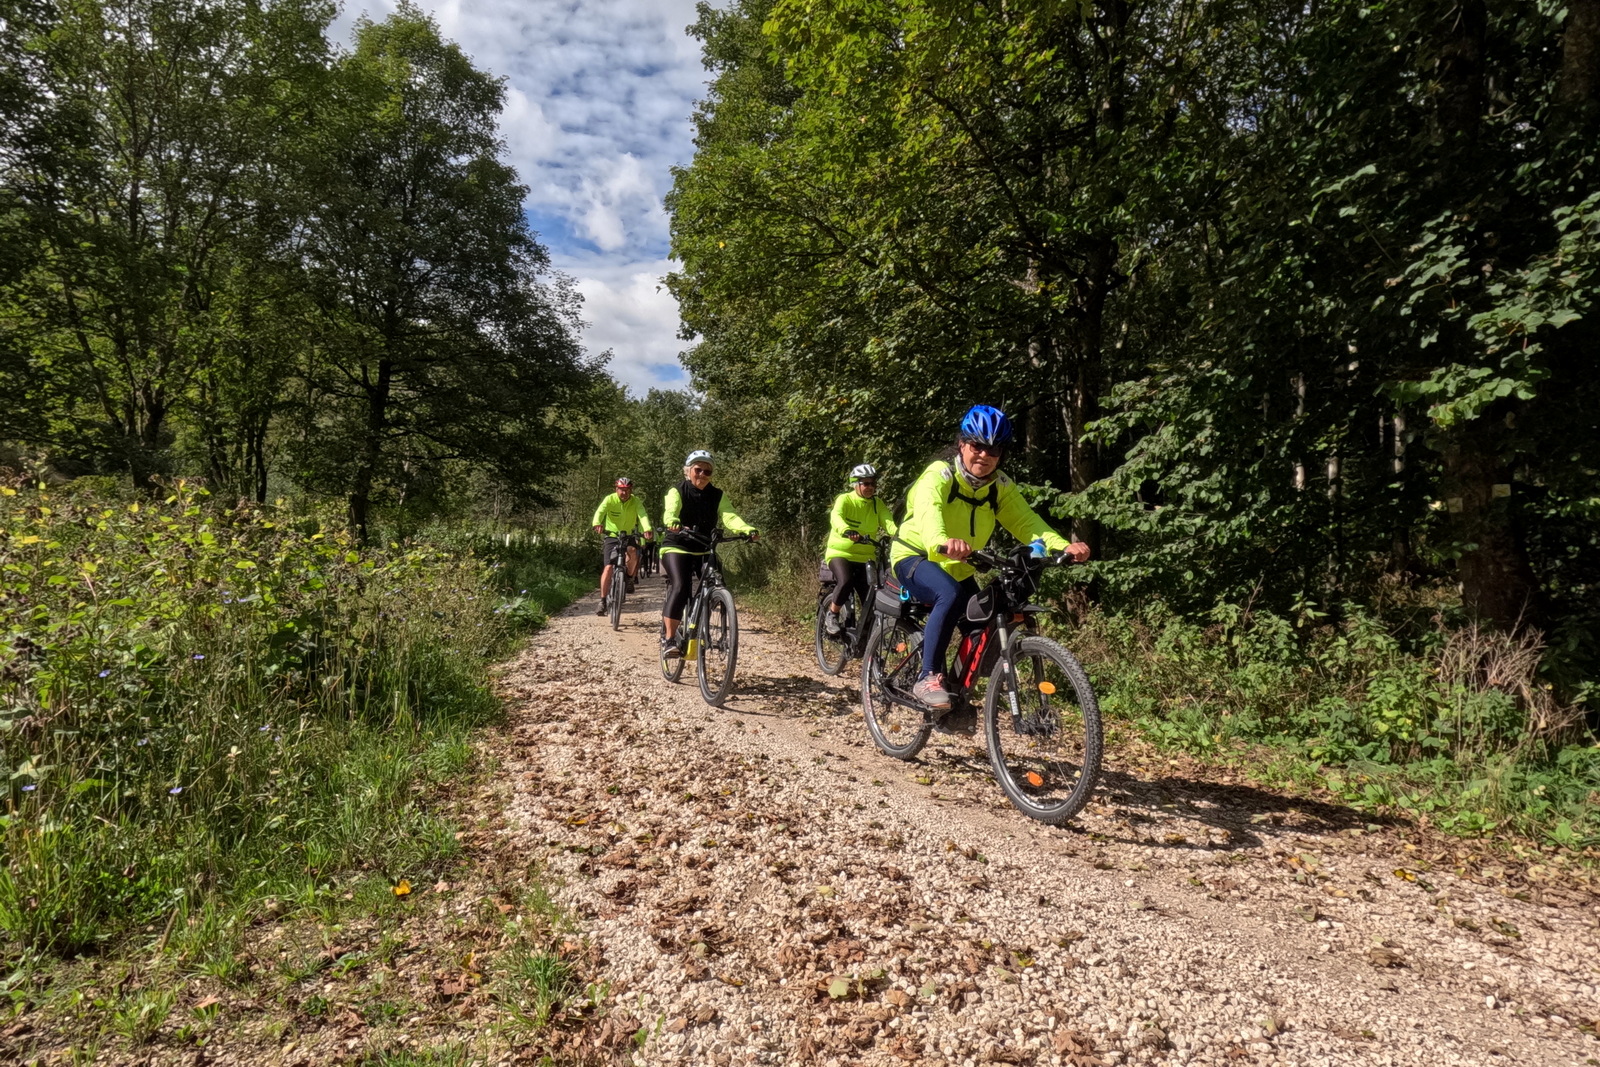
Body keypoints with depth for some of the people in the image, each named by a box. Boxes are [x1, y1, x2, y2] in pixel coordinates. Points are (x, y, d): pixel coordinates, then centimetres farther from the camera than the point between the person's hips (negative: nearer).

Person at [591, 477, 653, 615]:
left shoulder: (635, 502, -11)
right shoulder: (610, 499, -14)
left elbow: (643, 515, -28)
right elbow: (600, 511, -31)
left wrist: (647, 529, -49)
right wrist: (597, 523, -54)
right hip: (611, 536, -1)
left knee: (633, 552, -31)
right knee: (608, 567, -13)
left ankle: (630, 579, -4)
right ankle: (602, 601, -7)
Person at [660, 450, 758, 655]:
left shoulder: (717, 495, 2)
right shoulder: (677, 492, -7)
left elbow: (728, 517, -15)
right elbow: (670, 512, -26)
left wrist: (748, 529, -35)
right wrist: (673, 522, -51)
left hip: (705, 550, 4)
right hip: (677, 548, -4)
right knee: (680, 588, -24)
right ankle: (668, 640, -18)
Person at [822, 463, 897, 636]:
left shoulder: (877, 504, 4)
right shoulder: (844, 500, -9)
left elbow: (889, 522, -13)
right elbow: (836, 517, -29)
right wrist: (846, 531, -52)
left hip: (865, 558, 4)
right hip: (840, 553, -4)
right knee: (846, 581, -33)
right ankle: (832, 616, -10)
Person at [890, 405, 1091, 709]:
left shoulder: (1000, 486, -5)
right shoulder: (940, 475, -22)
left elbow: (1025, 521, -17)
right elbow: (928, 510, -42)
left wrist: (1063, 546, -36)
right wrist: (942, 542, -65)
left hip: (958, 568, 6)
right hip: (915, 559, -6)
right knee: (950, 595, -35)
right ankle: (927, 679, -27)